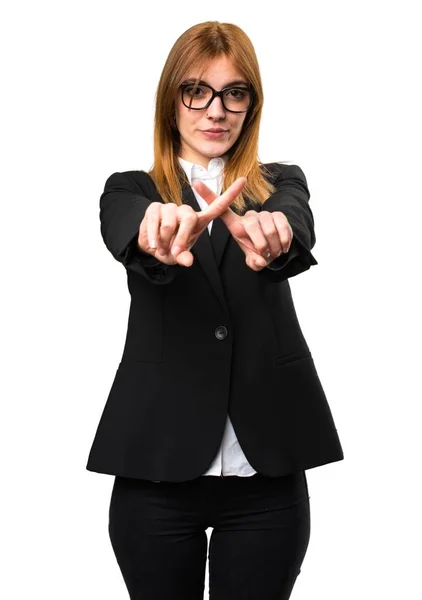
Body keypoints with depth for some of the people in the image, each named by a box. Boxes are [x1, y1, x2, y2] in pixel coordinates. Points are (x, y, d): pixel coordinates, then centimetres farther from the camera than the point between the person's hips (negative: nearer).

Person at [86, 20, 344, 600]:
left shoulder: (280, 184, 9)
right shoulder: (132, 191, 7)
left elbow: (302, 230, -16)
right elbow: (126, 238, -18)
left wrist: (274, 233, -41)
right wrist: (161, 229, -43)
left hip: (267, 470, 1)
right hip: (157, 470, 0)